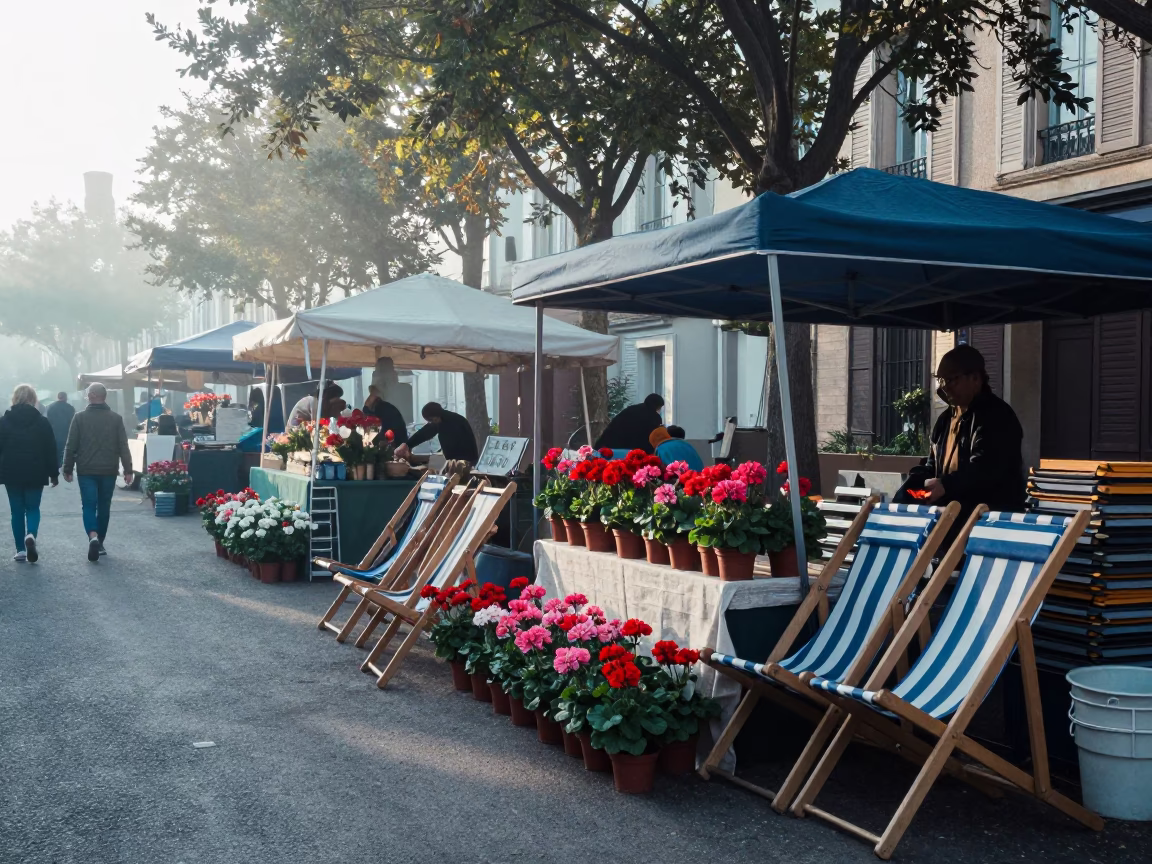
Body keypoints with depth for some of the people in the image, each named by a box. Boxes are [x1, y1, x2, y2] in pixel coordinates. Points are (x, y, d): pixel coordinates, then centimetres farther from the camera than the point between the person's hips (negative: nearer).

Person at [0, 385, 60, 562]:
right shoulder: (42, 422, -3)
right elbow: (51, 450, -2)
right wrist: (54, 473, 5)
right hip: (35, 474, -1)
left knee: (17, 510, 10)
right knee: (33, 508, 11)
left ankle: (21, 550, 8)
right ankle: (31, 535, -18)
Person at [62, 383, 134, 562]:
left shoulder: (80, 417, -2)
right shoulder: (116, 418, 0)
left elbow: (71, 446, -1)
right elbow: (123, 447, -2)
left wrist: (68, 469, 7)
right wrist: (128, 470, 0)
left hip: (86, 471, -1)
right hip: (108, 471, 1)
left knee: (89, 506, -1)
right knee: (104, 507, 13)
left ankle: (93, 537, -25)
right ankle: (100, 543, 19)